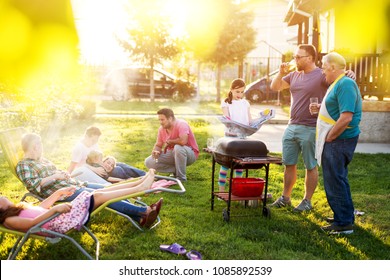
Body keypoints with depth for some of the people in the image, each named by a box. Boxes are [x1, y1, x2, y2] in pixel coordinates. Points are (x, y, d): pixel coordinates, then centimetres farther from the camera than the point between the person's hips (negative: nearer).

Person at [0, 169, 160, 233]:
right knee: (98, 197, -13)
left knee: (98, 193, -1)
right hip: (60, 222, -10)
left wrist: (59, 193, 17)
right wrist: (54, 209, -30)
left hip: (61, 216, 10)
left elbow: (39, 207, 24)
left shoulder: (16, 209, 21)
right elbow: (32, 223, -23)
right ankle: (139, 188, -9)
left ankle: (139, 183, -1)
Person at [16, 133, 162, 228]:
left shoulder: (42, 159, 22)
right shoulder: (23, 165, -3)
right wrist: (54, 177, -17)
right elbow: (33, 185, -16)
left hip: (74, 184, 9)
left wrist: (64, 174, 7)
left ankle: (140, 218, -14)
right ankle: (144, 210, -25)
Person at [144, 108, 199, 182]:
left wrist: (168, 142, -21)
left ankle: (181, 178, -23)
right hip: (173, 154, 7)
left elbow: (183, 141, -39)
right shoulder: (162, 129, -1)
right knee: (148, 162, -8)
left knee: (178, 147, -42)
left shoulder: (181, 124, -22)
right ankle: (176, 170, -1)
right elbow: (158, 145, 6)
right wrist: (155, 151, -19)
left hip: (190, 153, -6)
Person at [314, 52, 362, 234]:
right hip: (335, 139, 11)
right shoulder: (338, 84, 15)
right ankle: (345, 217, 32)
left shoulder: (345, 85, -18)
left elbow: (346, 118, -26)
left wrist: (329, 137, -18)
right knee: (338, 179, 19)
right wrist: (320, 108, 12)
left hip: (339, 140, -11)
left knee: (335, 181, -4)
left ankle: (344, 223, 6)